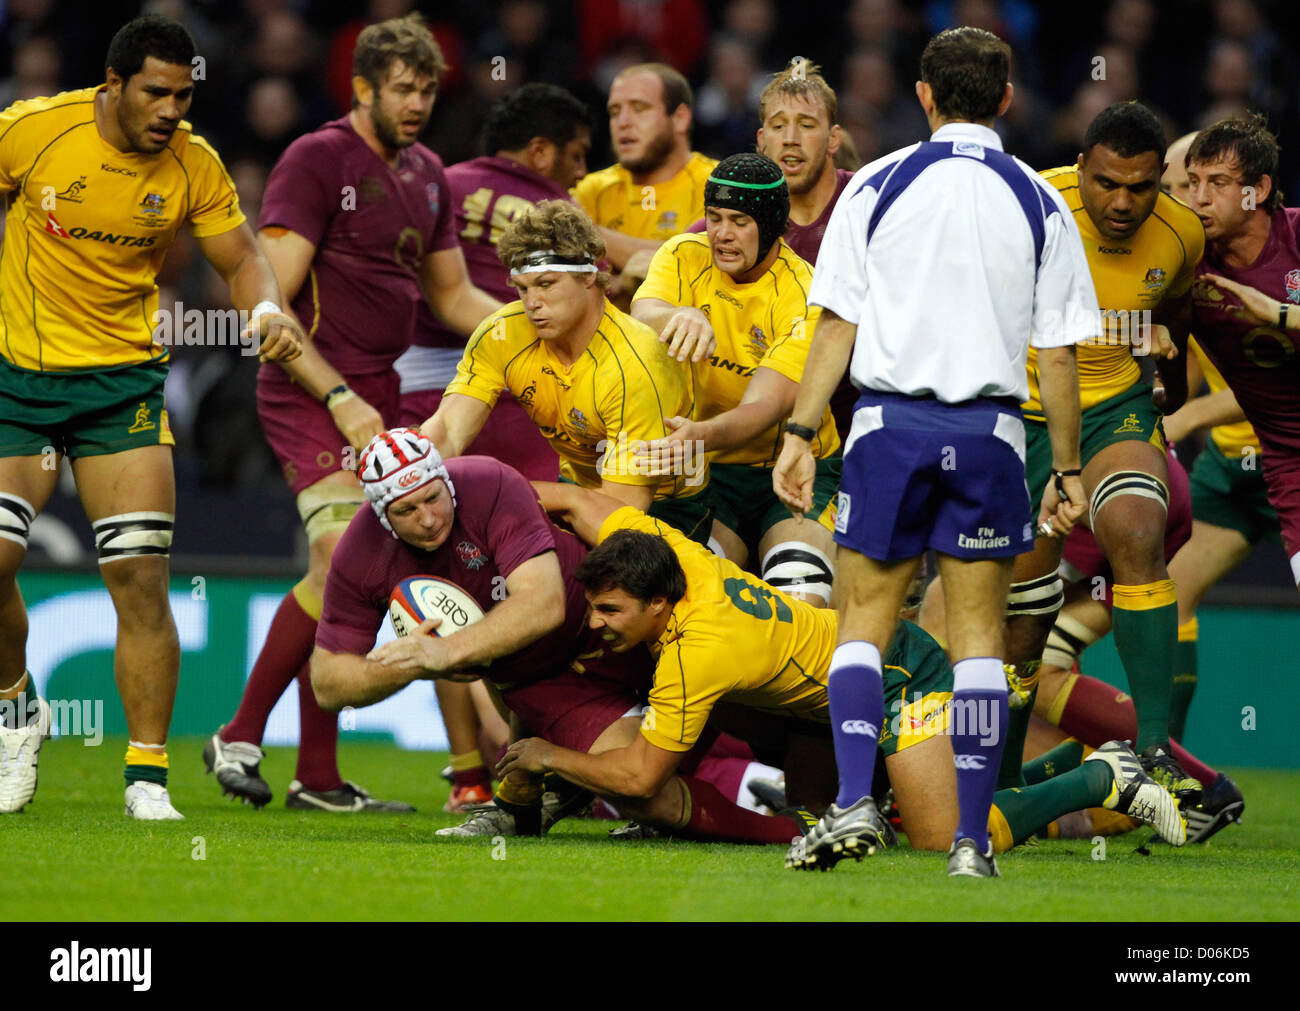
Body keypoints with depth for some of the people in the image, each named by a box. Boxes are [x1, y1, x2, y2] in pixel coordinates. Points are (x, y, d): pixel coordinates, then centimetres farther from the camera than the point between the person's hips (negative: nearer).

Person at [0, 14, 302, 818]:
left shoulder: (193, 165, -6)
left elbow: (240, 257, 4)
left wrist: (268, 310, -16)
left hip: (124, 381, 1)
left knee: (140, 576, -9)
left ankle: (148, 778, -1)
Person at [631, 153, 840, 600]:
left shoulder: (801, 295, -15)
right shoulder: (684, 257, -2)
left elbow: (764, 407, -25)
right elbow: (642, 318, -22)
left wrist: (704, 436, -47)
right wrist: (680, 316, -46)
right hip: (704, 476, 2)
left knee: (802, 599, -27)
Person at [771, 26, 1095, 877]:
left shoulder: (876, 187, 1)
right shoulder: (1039, 204, 3)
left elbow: (837, 324, -2)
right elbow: (1058, 352, 3)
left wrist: (801, 433, 3)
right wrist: (1067, 470, 9)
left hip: (890, 423, -1)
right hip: (991, 433, 1)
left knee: (864, 622, 6)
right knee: (978, 637, 5)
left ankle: (856, 799, -11)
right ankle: (973, 838, 2)